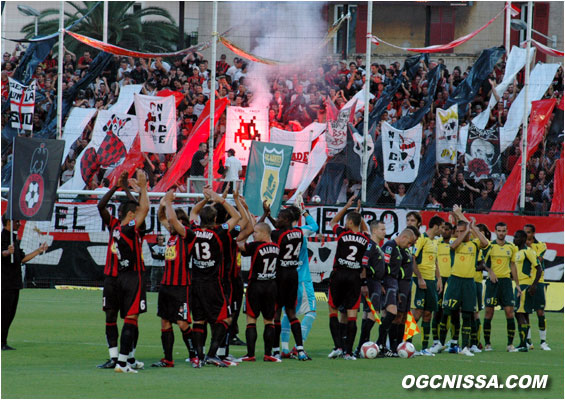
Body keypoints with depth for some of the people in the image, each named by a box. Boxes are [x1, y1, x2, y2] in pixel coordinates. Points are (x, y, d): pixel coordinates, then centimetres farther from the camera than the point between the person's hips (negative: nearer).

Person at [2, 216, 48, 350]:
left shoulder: (14, 239, 20)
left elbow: (22, 259, 25)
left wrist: (38, 251, 26)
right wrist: (8, 252, -49)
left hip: (15, 283, 9)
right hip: (5, 283, -9)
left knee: (10, 314, 10)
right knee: (4, 313, -9)